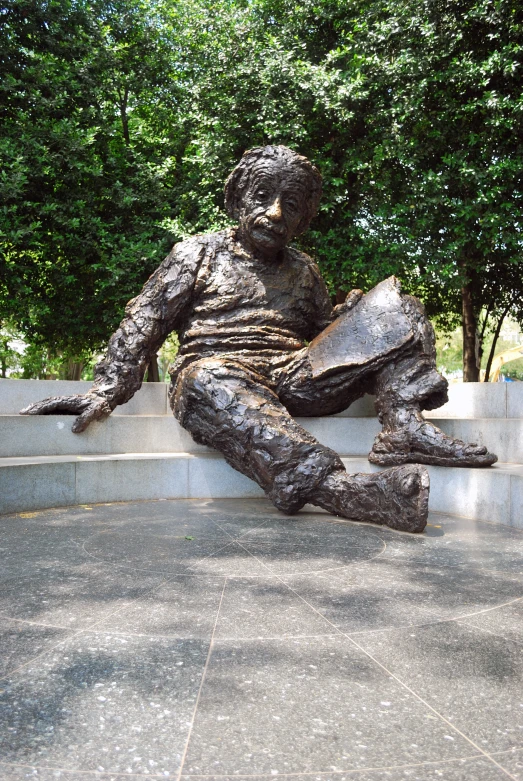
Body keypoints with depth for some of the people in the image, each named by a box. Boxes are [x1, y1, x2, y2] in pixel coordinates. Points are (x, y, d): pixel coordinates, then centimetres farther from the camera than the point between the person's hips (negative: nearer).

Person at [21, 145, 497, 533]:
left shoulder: (304, 271, 25)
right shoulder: (199, 253, 15)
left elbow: (325, 335, 22)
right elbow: (144, 322, 5)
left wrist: (359, 317, 0)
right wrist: (108, 390, -8)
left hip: (297, 377, 4)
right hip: (224, 372, -3)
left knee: (393, 301, -6)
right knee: (207, 379, -41)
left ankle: (403, 428, -29)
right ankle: (337, 488, -59)